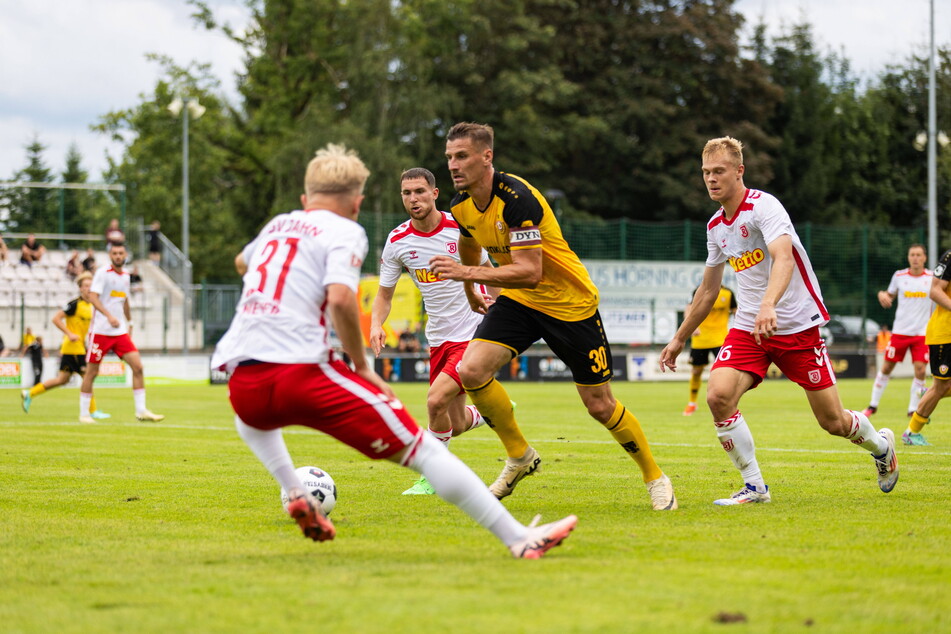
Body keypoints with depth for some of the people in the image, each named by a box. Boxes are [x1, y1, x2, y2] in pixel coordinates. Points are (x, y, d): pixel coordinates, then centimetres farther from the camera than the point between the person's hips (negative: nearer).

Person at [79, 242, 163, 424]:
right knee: (92, 371, 0)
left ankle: (141, 411, -2)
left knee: (137, 366, -6)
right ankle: (84, 414, 11)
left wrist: (129, 323, 32)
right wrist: (109, 315, -31)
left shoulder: (125, 276, 13)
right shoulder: (103, 273, -7)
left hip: (120, 332, 6)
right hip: (100, 331, -6)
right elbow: (93, 296, -19)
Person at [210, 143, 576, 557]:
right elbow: (340, 298, -13)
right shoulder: (345, 231, 6)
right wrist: (362, 367, -1)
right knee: (423, 450, 0)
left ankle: (295, 494, 24)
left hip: (242, 380, 6)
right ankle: (520, 540, -5)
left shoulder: (278, 225, 24)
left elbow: (242, 263, 47)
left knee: (253, 415, 44)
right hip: (301, 370, -5)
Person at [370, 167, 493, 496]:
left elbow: (487, 270, 7)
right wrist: (376, 324, -14)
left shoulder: (461, 228, -10)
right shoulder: (397, 241, -3)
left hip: (474, 332, -5)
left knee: (436, 400, -22)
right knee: (455, 424, 9)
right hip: (439, 339, 5)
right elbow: (384, 295, 6)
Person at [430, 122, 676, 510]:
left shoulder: (516, 199, -29)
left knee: (599, 405, 0)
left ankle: (655, 478, 22)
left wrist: (468, 273, -38)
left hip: (570, 303, -6)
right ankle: (520, 457, 4)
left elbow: (529, 272, -34)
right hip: (518, 300, 6)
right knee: (471, 369, -16)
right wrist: (470, 293, 35)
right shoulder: (461, 207, -4)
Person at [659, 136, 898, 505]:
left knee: (833, 422, 0)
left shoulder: (763, 206, -16)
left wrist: (768, 304, -51)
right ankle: (754, 487, -10)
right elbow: (708, 290, 21)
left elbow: (783, 258, -33)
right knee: (718, 395, -22)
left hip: (798, 325, -5)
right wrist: (679, 339, 23)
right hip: (748, 327, 5)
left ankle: (881, 446, 35)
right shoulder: (715, 226, 7)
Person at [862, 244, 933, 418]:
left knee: (920, 369, -11)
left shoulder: (932, 278, 0)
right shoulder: (899, 276, 2)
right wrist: (882, 295, -8)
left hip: (922, 332, 0)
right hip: (900, 330, 1)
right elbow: (889, 296, 15)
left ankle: (913, 409, 2)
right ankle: (873, 404, 16)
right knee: (887, 367, 2)